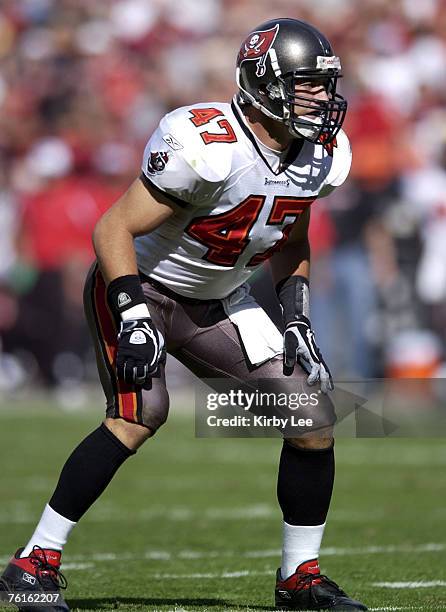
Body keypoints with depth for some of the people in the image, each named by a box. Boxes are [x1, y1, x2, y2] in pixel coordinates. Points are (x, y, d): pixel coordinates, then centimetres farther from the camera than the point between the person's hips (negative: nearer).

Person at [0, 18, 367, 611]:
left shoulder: (320, 156, -5)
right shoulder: (205, 146, -29)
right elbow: (113, 229, -25)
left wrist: (296, 317, 2)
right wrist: (133, 316, -33)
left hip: (215, 303, 7)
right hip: (141, 289, -7)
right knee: (140, 415, -26)